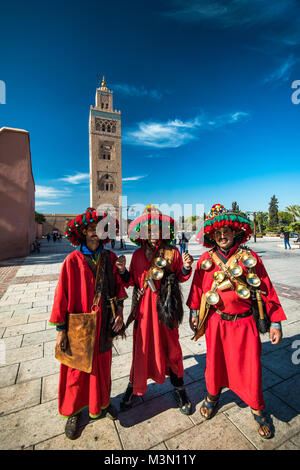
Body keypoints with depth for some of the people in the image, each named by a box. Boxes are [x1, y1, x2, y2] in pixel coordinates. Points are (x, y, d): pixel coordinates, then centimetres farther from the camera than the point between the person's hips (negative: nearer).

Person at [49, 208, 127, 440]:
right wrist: (61, 329, -9)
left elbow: (118, 287, 3)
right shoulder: (73, 260, -14)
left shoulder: (110, 258, -4)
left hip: (104, 324, 3)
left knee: (103, 365, 22)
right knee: (77, 369, 17)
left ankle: (103, 401, 49)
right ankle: (74, 412, 44)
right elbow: (62, 295, -11)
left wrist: (119, 313, -4)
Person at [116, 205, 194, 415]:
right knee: (142, 346, 11)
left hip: (166, 307, -1)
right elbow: (131, 281, 5)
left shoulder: (172, 252, -2)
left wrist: (186, 268, -16)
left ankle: (179, 390, 35)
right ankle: (134, 386, 37)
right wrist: (123, 271, -13)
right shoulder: (138, 255, 2)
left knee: (170, 347, 11)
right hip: (144, 307, 1)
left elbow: (181, 277, 4)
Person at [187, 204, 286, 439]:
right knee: (215, 362, 17)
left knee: (250, 368, 10)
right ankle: (213, 395, 48)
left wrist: (276, 323, -2)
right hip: (216, 322, 1)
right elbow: (198, 287, 6)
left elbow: (266, 289, -2)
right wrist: (194, 313, 9)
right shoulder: (206, 260, -3)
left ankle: (257, 410, 41)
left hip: (245, 323, -1)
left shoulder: (249, 257, -6)